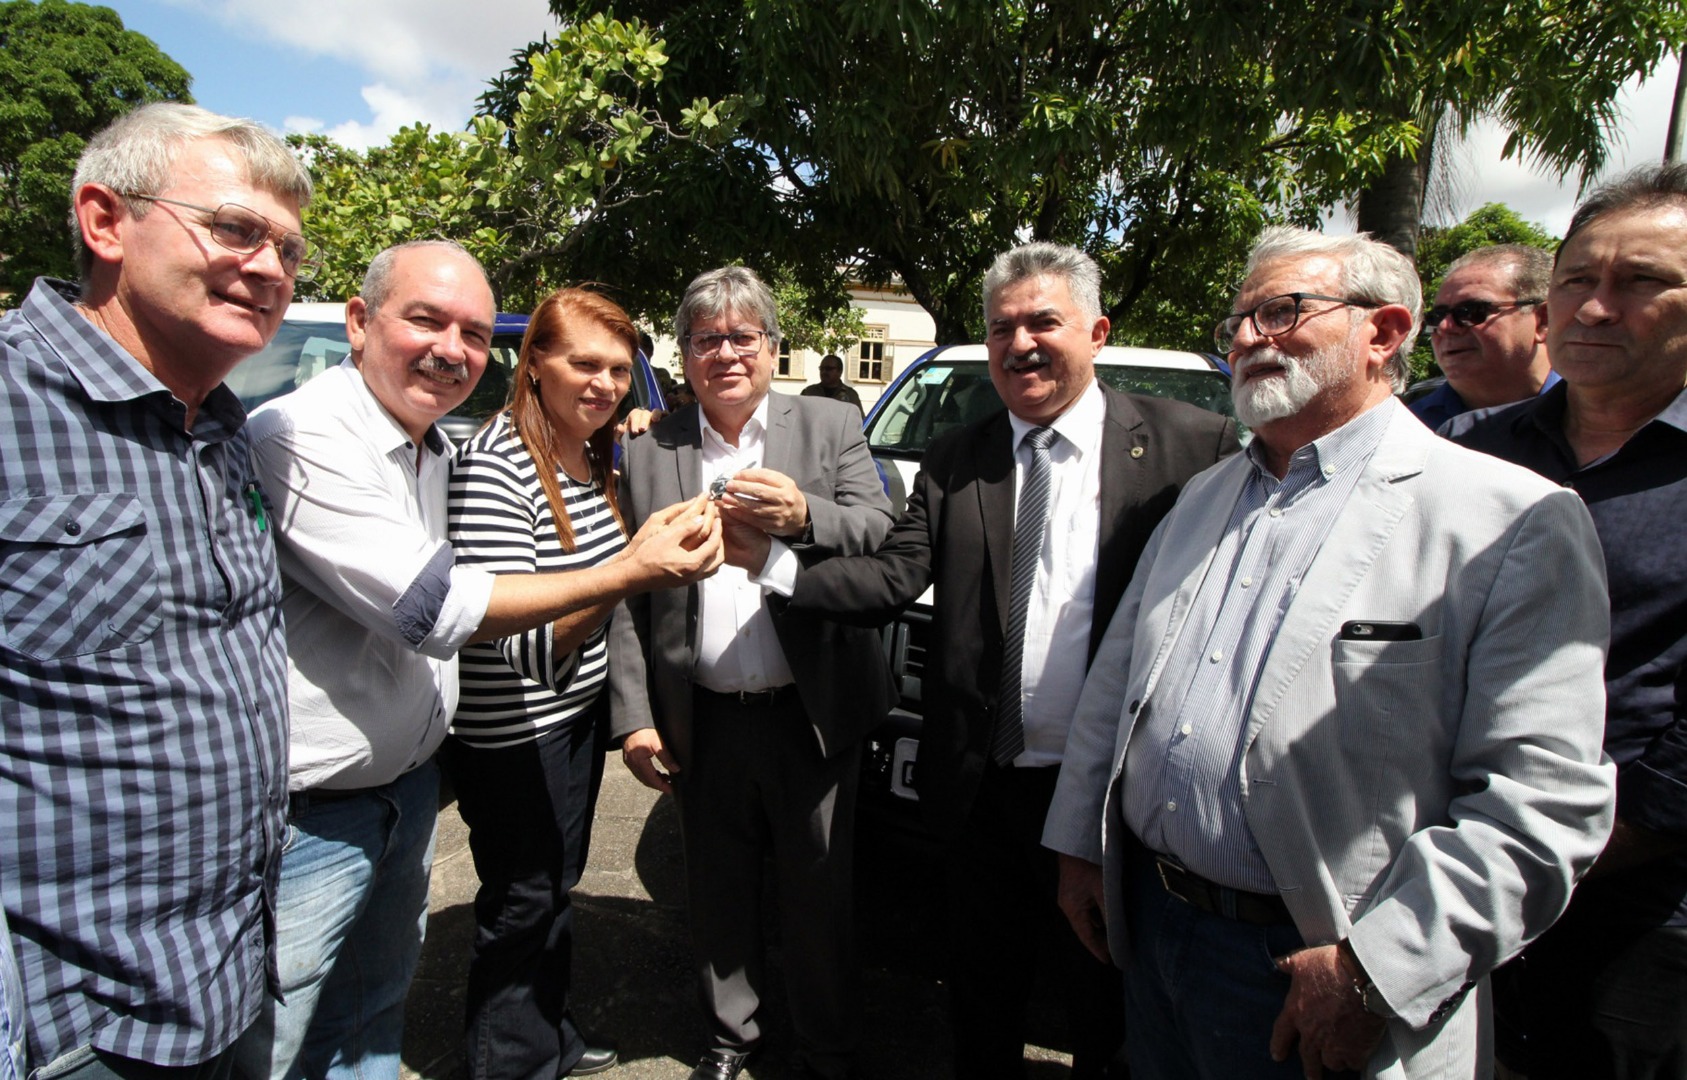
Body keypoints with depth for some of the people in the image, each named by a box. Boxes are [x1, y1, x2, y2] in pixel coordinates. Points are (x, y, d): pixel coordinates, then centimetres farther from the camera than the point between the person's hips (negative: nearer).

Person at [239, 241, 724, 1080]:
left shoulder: (430, 448, 7)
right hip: (305, 814, -8)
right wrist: (625, 572, -24)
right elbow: (436, 609, -25)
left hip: (405, 785, 8)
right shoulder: (299, 436, -21)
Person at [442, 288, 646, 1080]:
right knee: (522, 902, 9)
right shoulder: (493, 466, -23)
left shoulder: (598, 453, 4)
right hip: (510, 731, -8)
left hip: (580, 709, 9)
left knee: (560, 883, 23)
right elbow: (519, 640, -29)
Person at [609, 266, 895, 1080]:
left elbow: (882, 539, -7)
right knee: (718, 892, 18)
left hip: (811, 713, -1)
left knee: (820, 896, 12)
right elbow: (627, 598, 3)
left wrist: (803, 517, -27)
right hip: (702, 723, 2)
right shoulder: (648, 454, 4)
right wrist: (633, 716, -2)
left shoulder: (832, 428, 3)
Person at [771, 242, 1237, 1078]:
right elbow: (893, 577, -6)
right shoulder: (953, 463, 4)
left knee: (1108, 1009, 20)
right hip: (987, 789, 3)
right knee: (984, 1000, 22)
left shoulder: (1188, 444, -5)